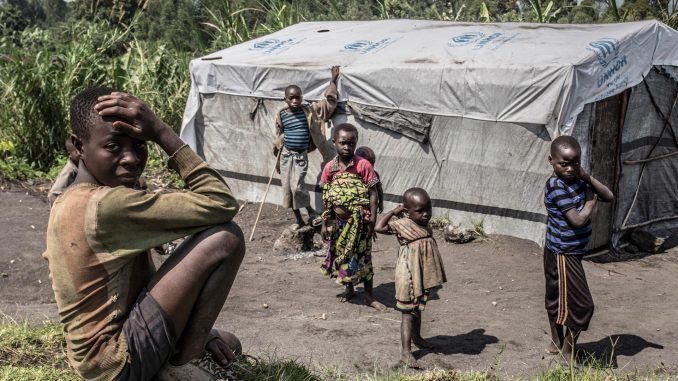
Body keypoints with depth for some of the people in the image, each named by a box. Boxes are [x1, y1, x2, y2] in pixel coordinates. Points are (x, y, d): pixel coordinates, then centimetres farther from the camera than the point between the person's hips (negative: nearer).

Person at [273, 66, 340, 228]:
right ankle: (299, 220, 20)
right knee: (287, 187, 5)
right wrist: (277, 157, 14)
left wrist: (333, 80, -2)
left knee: (297, 186, -14)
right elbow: (279, 137, 10)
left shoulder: (309, 110, -7)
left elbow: (329, 102, 0)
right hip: (286, 154, 3)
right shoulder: (281, 115, -2)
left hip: (301, 155, -3)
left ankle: (311, 213, 10)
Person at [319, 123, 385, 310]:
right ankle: (349, 288, 37)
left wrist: (372, 221, -13)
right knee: (341, 254, 16)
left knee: (362, 256, 3)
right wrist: (325, 223, 6)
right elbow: (326, 198, 5)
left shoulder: (363, 165, -13)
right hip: (338, 221, 4)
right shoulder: (329, 168, -2)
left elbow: (372, 194, -10)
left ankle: (369, 295, 17)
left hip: (359, 221, -4)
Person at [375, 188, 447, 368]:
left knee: (418, 309, 24)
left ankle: (416, 337, 44)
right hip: (409, 277, -7)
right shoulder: (402, 225, -18)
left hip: (423, 276, 7)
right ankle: (406, 352, -5)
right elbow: (379, 227, -31)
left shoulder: (425, 226, 4)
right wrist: (393, 211, -22)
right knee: (408, 313, -6)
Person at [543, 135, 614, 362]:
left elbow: (609, 197, 1)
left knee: (556, 299, 20)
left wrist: (587, 177, -9)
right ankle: (567, 353, 9)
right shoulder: (557, 187, -23)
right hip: (563, 255, -9)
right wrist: (590, 202, -9)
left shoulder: (578, 181, 3)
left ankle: (556, 343, 34)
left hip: (569, 253, 9)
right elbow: (578, 220, -26)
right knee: (582, 304, -3)